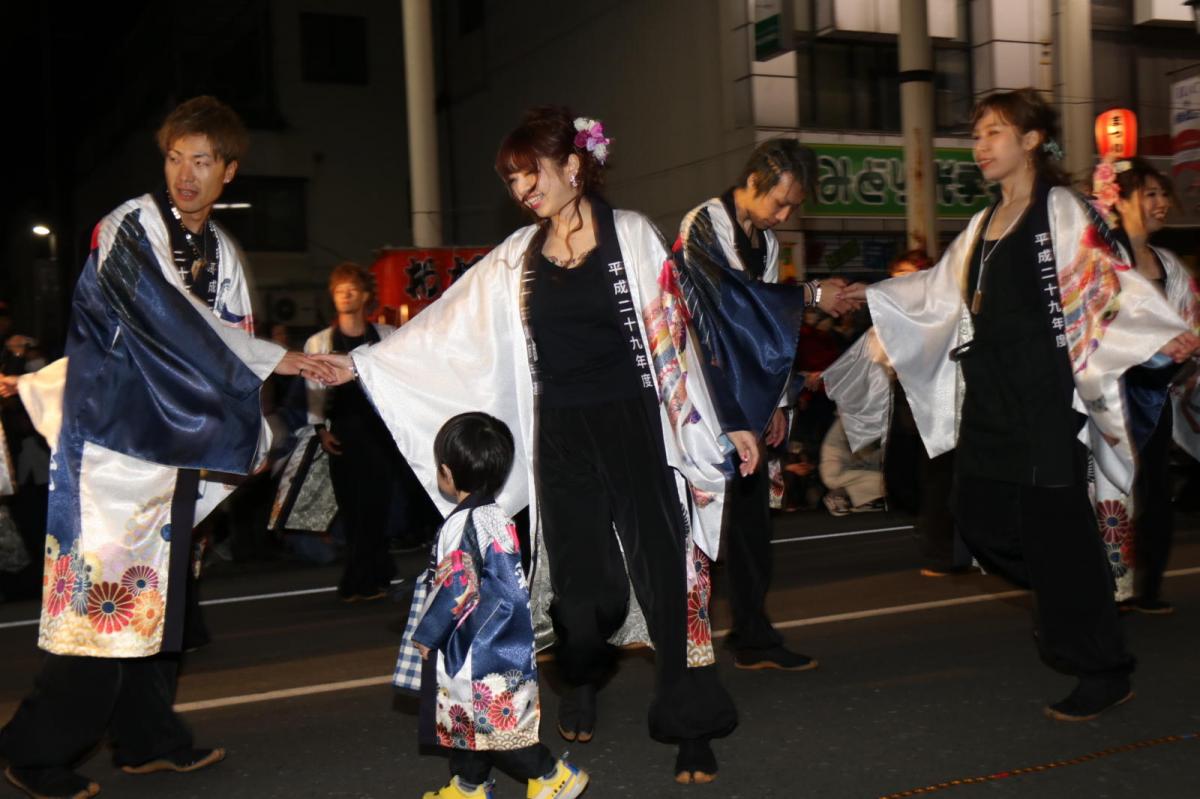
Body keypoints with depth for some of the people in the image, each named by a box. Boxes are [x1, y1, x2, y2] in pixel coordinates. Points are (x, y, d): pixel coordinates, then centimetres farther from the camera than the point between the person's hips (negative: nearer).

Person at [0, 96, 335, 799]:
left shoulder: (223, 251, 13)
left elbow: (232, 348, 16)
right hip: (116, 435, -7)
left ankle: (147, 737, 25)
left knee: (160, 593, 12)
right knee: (106, 591, -9)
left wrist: (254, 435, 10)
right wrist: (276, 360, -18)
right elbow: (167, 317, -20)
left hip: (180, 443, 7)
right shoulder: (129, 227, -9)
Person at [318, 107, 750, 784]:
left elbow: (674, 334, -1)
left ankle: (692, 728, 7)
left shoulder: (632, 235, -1)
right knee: (583, 580, 5)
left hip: (636, 428, -2)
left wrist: (725, 423, -1)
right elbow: (449, 329, 6)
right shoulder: (518, 256, 8)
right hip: (561, 437, 3)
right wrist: (360, 364, 1)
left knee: (665, 571, -4)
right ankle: (582, 684, 35)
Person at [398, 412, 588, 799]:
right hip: (488, 642, 9)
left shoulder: (461, 527, -23)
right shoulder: (496, 517, 4)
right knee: (468, 718, 20)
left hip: (477, 649, -9)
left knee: (494, 722, 1)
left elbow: (452, 592, -21)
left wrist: (424, 636, -6)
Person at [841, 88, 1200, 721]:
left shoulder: (1061, 211, -4)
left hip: (1043, 398, -7)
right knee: (981, 521, 6)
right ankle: (1072, 607, 29)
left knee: (1055, 528, -4)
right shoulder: (984, 226, 18)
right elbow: (938, 290, 23)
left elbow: (1108, 284, -11)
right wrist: (865, 296, 20)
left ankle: (1104, 673, 11)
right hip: (988, 400, 7)